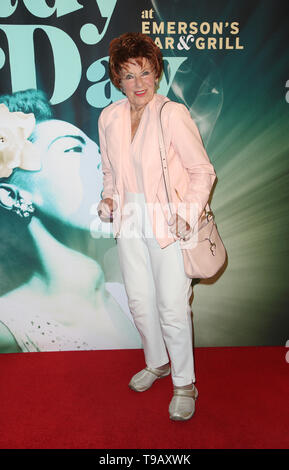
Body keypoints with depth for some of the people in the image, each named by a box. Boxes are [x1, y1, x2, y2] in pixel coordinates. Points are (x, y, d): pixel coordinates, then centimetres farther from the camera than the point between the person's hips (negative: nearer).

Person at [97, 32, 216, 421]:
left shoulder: (173, 114, -12)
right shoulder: (109, 118, 4)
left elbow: (203, 170, -9)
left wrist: (189, 214, -19)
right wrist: (109, 199, -1)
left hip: (169, 224, -5)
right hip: (130, 221, 6)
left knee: (173, 308, -1)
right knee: (139, 300, 15)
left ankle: (184, 383, 23)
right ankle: (156, 362, 41)